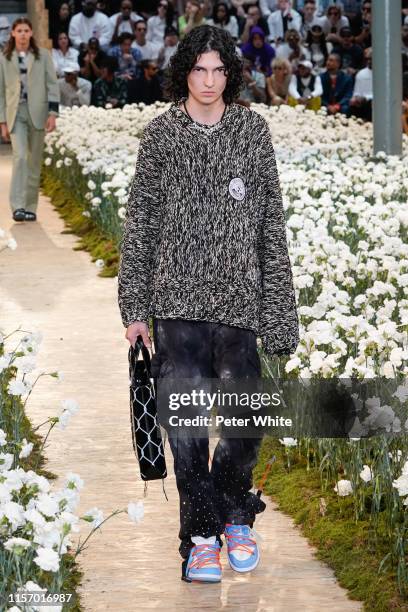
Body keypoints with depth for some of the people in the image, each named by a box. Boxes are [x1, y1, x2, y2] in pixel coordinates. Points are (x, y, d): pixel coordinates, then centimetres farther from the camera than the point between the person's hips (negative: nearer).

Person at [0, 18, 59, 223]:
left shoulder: (43, 55, 6)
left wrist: (52, 113, -5)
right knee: (19, 156, -17)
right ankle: (17, 207, -22)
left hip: (37, 112, 1)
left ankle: (31, 207, 13)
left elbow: (52, 84, 5)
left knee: (34, 162, 5)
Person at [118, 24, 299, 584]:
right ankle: (201, 536, 7)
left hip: (237, 299, 1)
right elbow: (140, 221, 5)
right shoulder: (161, 133, 3)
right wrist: (134, 307, 2)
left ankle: (235, 515, 25)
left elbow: (271, 221, 8)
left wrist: (278, 306, 3)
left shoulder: (253, 130, 6)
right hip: (176, 297, -1)